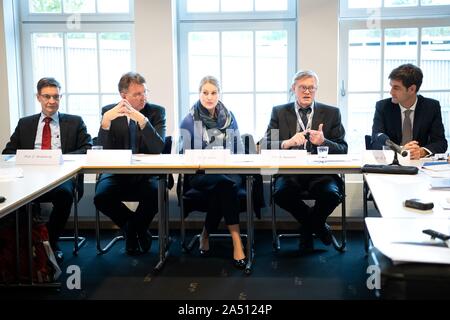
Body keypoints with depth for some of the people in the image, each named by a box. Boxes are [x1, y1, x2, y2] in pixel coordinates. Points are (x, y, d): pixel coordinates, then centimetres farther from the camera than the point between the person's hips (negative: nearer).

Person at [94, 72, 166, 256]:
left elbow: (158, 149, -13)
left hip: (146, 173, -1)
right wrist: (106, 121, -20)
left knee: (154, 194, -32)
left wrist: (142, 120, -25)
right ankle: (133, 226, 5)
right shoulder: (109, 111, 3)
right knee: (101, 197, -27)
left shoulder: (156, 111, 0)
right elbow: (103, 151, -5)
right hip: (117, 171, 1)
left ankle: (134, 228, 2)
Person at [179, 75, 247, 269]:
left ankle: (206, 233, -16)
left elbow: (239, 152, 12)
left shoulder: (229, 118, 12)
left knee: (223, 186, -33)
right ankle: (236, 241, -31)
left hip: (229, 173, 3)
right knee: (225, 183, -33)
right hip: (200, 175, -2)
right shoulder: (189, 121, 3)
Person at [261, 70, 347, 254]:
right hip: (289, 170, 0)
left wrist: (323, 142, -15)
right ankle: (317, 225, 2)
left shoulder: (331, 113, 11)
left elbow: (343, 149, 5)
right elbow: (265, 146, 1)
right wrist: (288, 143, -19)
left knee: (332, 194, -31)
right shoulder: (279, 112, 11)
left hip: (321, 171, 0)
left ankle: (307, 228, 6)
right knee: (281, 193, -32)